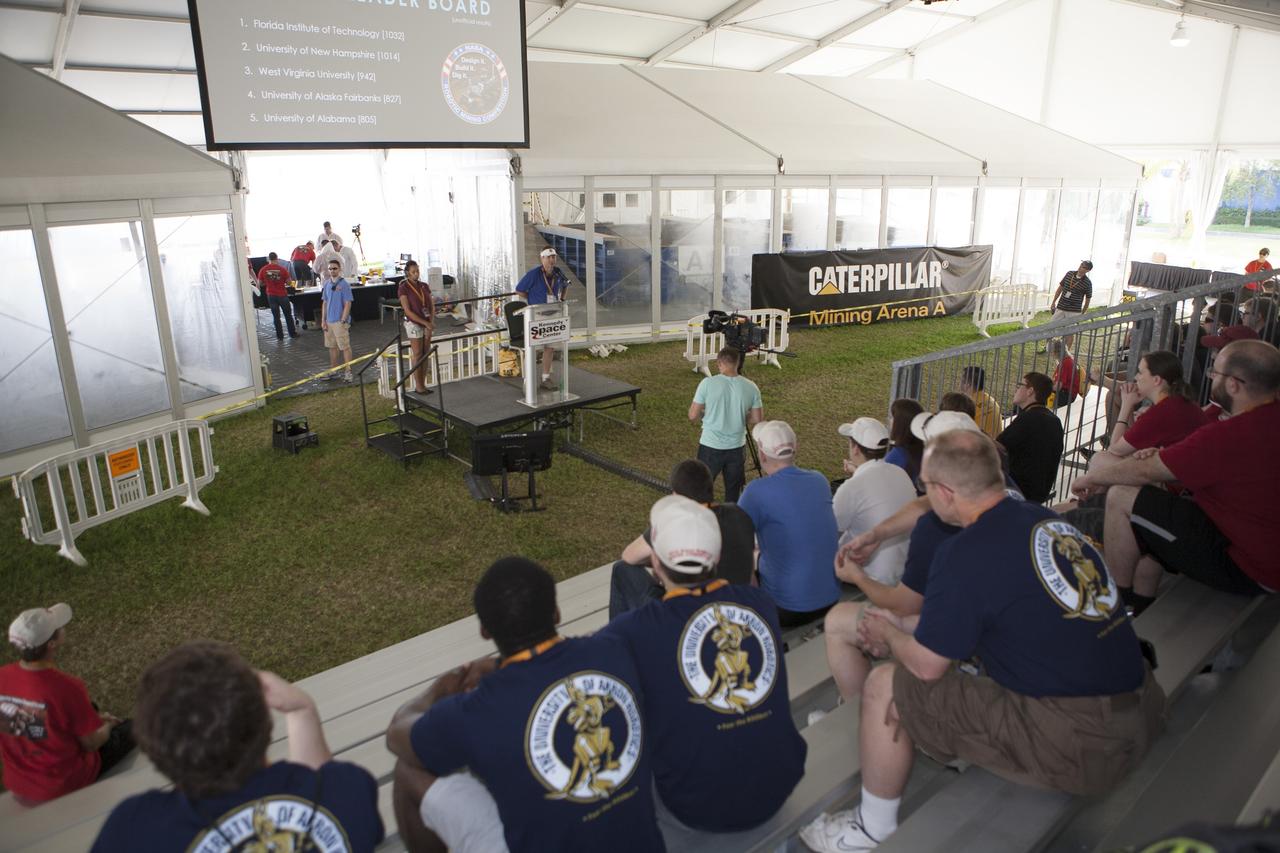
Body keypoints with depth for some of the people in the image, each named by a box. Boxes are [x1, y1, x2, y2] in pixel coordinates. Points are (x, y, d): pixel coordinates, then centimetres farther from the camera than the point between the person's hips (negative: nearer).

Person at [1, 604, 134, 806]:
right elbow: (91, 743, -18)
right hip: (64, 788, -6)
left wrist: (95, 718, 9)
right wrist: (107, 726, 5)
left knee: (88, 710, 24)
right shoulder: (66, 687, -32)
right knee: (132, 729, 16)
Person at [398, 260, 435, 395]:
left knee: (425, 355, 7)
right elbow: (408, 311, -15)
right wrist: (425, 323, -19)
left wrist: (431, 322, -10)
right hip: (414, 324, -5)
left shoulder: (424, 286, 7)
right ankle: (418, 386, 5)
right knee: (417, 355, -2)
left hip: (427, 324, 5)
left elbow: (432, 306, 6)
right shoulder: (403, 288, -10)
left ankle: (423, 384, 14)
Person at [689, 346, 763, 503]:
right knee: (733, 492, 16)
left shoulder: (708, 383, -13)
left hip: (710, 446, -2)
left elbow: (693, 416, -9)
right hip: (736, 447, 2)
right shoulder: (751, 387, -6)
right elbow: (757, 420, 0)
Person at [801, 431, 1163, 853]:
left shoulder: (966, 553, -18)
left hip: (1075, 745, -9)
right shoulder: (1048, 520, 6)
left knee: (883, 686, 0)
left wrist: (888, 634, 12)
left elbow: (927, 665, -10)